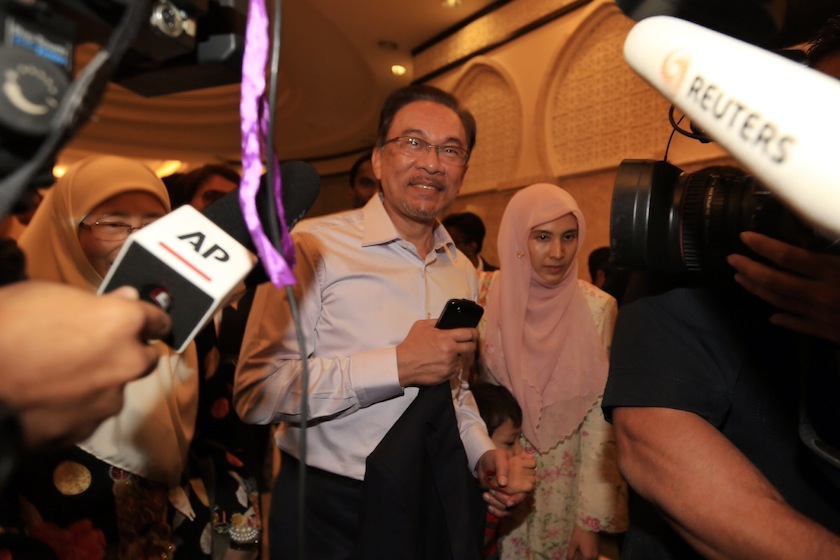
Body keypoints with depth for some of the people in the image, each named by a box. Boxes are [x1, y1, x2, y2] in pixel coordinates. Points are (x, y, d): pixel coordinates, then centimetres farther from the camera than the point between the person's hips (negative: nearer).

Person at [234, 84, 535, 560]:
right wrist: (398, 365, -25)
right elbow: (257, 392, -21)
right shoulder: (315, 247, -16)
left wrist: (483, 453, -1)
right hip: (332, 514, -5)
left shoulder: (464, 272, 6)